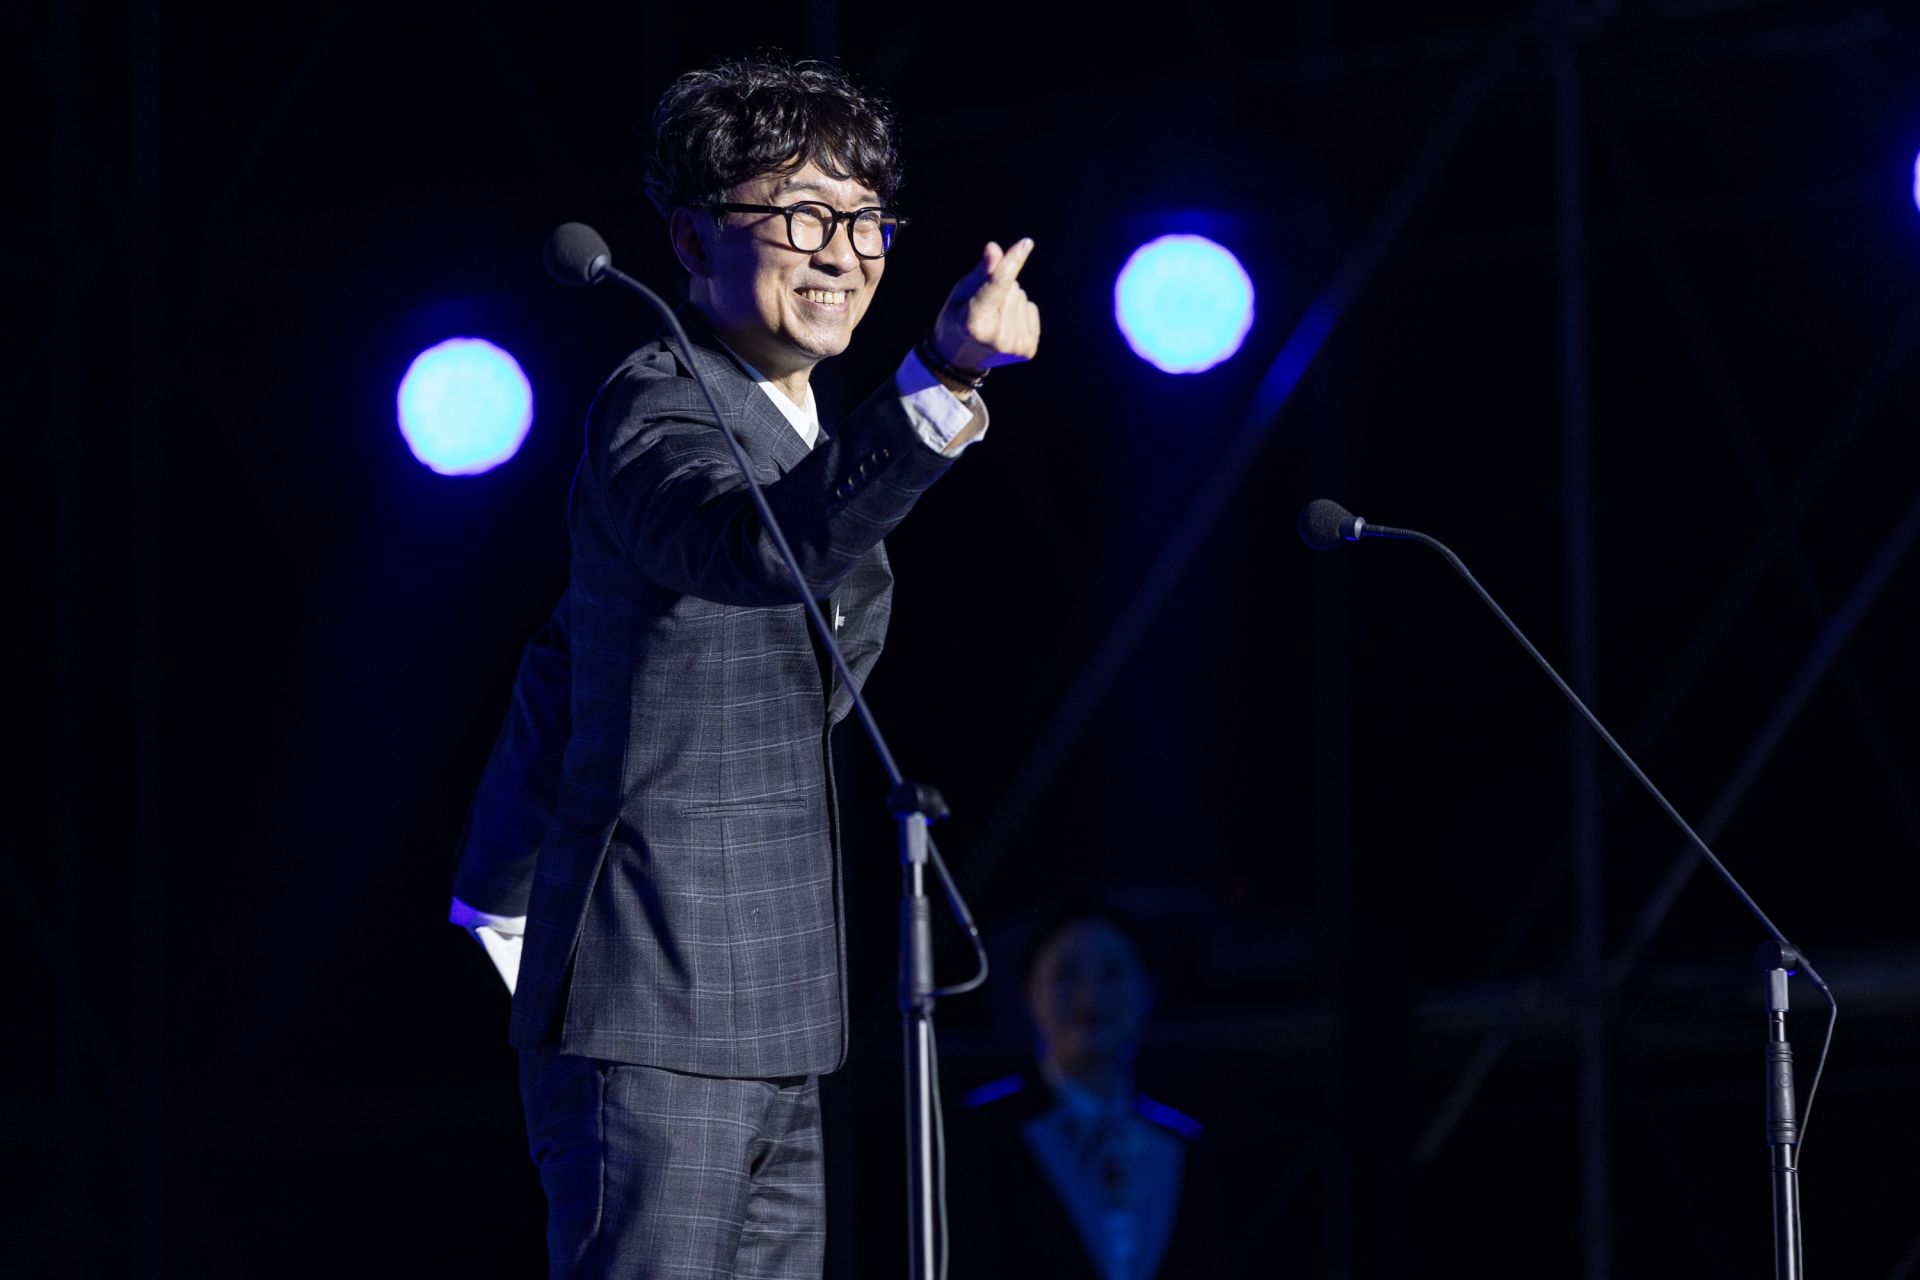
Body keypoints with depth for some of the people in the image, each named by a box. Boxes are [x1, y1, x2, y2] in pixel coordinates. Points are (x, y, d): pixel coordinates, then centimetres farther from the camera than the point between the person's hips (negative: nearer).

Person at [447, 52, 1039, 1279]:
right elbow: (775, 547, -35)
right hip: (652, 1022, -9)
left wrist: (499, 895, 34)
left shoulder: (785, 425, 18)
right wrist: (943, 379, -47)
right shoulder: (656, 409, -10)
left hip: (770, 1035, 9)